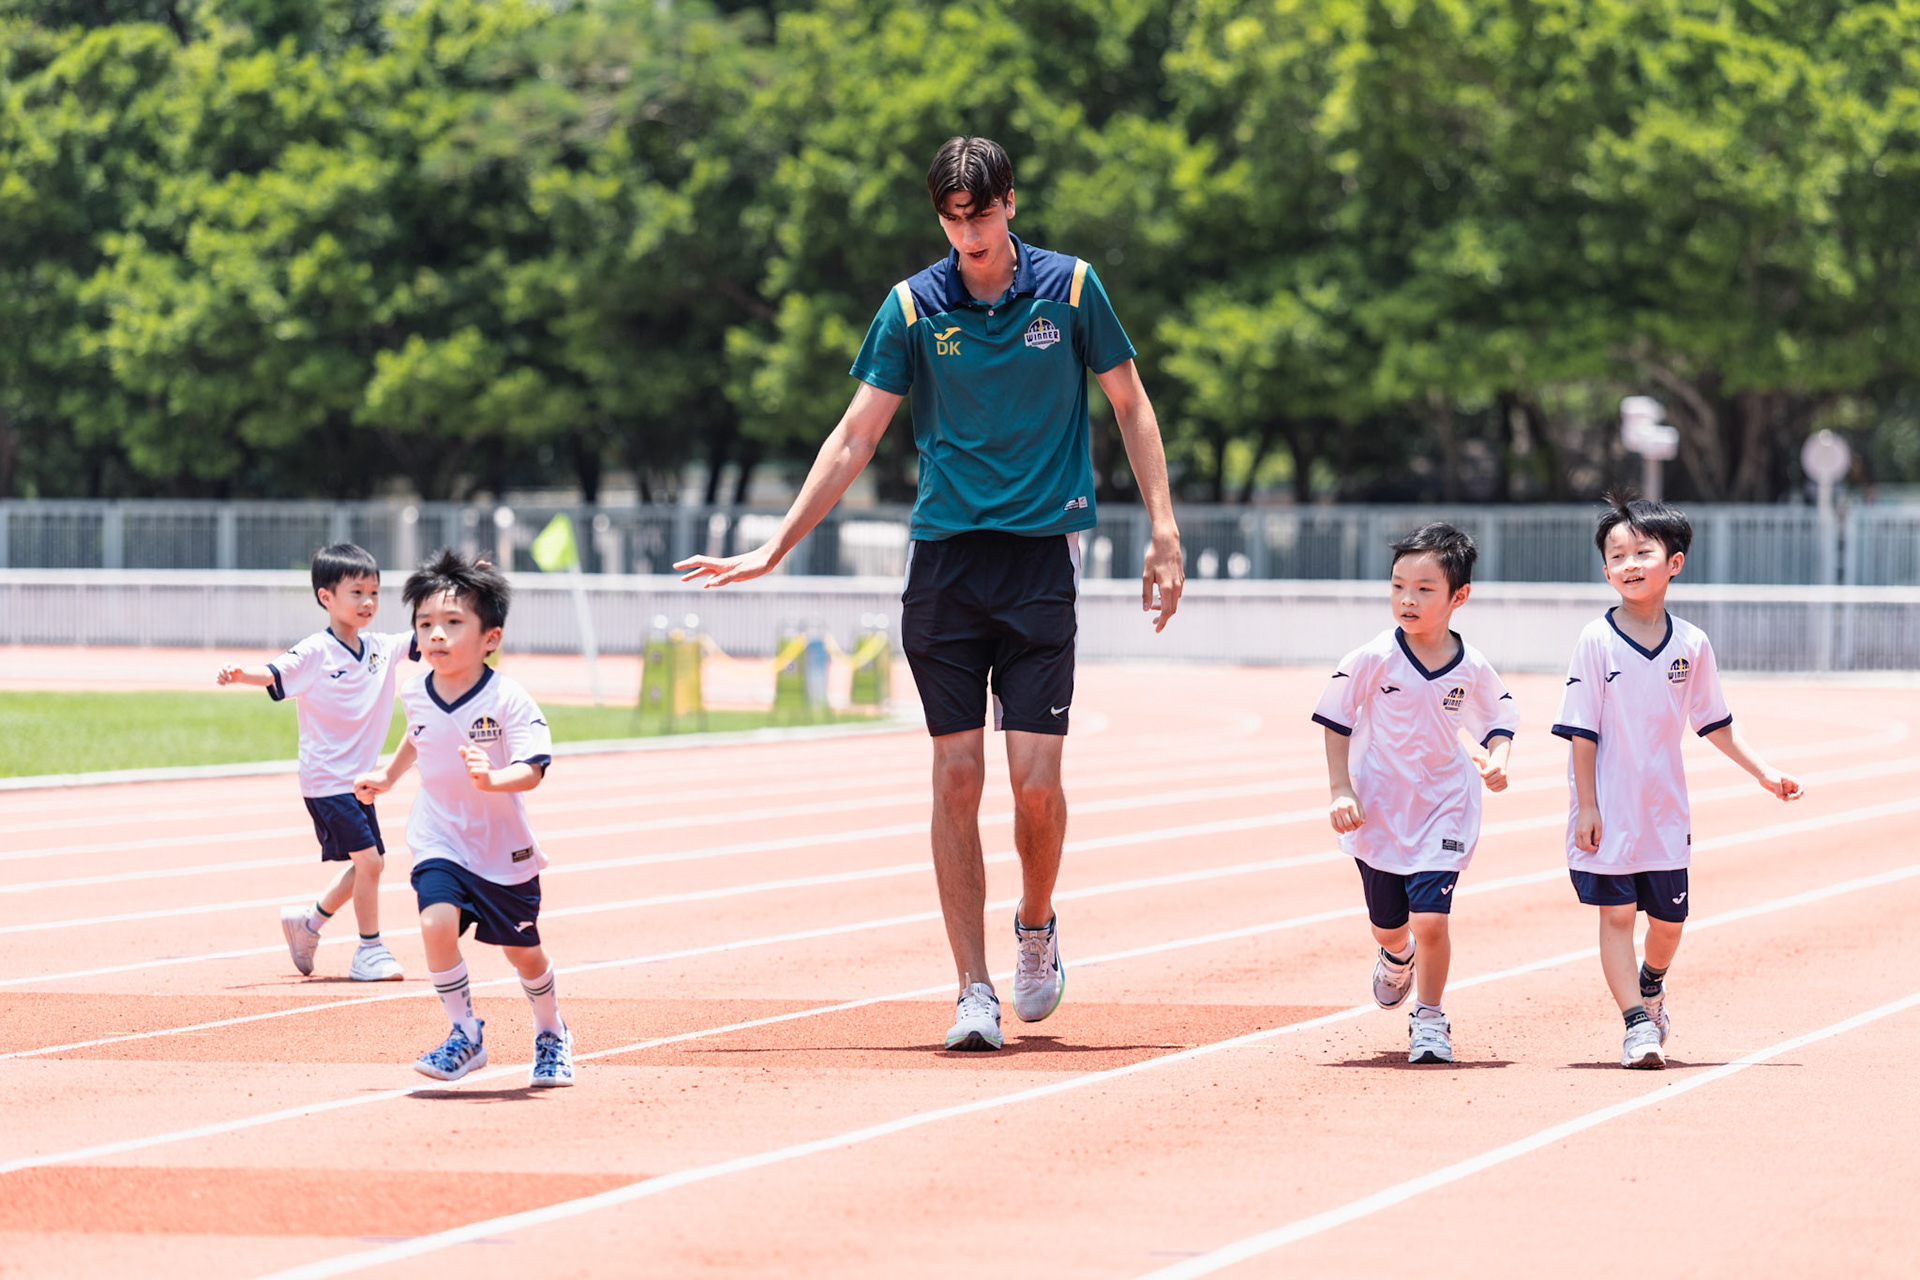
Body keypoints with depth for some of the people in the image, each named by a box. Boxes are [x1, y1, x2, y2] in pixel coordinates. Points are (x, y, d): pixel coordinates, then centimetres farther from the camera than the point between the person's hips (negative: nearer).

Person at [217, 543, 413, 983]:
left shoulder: (379, 647, 5)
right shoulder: (315, 653, -14)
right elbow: (273, 674, -25)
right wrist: (239, 674, -46)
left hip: (358, 780, 7)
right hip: (327, 778, -7)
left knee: (369, 864, 12)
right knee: (368, 860, -11)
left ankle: (308, 922, 31)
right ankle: (369, 952, 0)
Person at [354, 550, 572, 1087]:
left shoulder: (507, 699, -20)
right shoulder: (415, 694, -5)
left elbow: (532, 770, -28)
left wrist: (493, 779, -46)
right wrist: (389, 774, 24)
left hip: (503, 848, -2)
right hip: (440, 841, 2)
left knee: (522, 951, 11)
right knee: (438, 923, -23)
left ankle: (551, 1035, 40)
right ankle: (465, 1037, -6)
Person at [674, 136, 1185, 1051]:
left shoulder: (1070, 288, 1)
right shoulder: (914, 307, 1)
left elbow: (1130, 405, 10)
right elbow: (855, 437, 4)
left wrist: (1163, 532, 2)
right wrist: (775, 549, 0)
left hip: (1042, 557, -1)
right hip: (944, 560, 1)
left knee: (1036, 781, -8)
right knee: (957, 778, -2)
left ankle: (1036, 924, 23)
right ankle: (975, 991, 3)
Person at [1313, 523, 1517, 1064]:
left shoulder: (1472, 669, -9)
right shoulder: (1372, 659, -14)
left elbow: (1500, 717, 8)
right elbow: (1336, 722, -4)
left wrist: (1496, 759, -12)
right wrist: (1341, 790, -9)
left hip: (1443, 810, -1)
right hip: (1377, 810, 1)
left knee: (1430, 919, -14)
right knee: (1389, 927, 13)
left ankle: (1429, 1017, 7)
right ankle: (1396, 959, 51)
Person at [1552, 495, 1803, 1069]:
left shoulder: (1691, 644, 1)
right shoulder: (1596, 642, -10)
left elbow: (1713, 724, 12)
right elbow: (1582, 731, -9)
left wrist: (1764, 773, 9)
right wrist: (1587, 807, -12)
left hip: (1665, 810, 3)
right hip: (1609, 811, -3)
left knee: (1668, 919, 10)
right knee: (1616, 914, -4)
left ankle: (1650, 987, 39)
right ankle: (1637, 1023, 0)